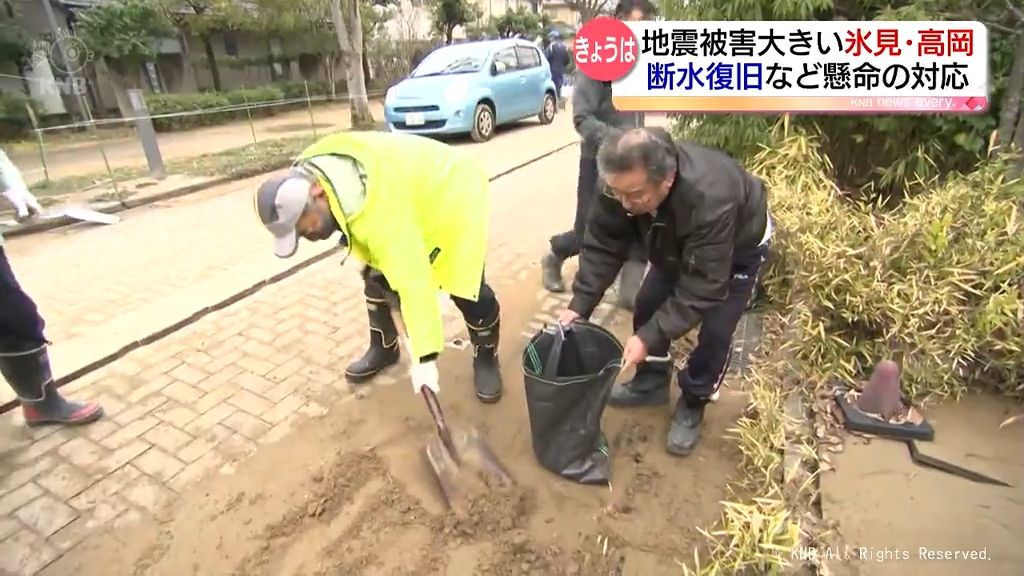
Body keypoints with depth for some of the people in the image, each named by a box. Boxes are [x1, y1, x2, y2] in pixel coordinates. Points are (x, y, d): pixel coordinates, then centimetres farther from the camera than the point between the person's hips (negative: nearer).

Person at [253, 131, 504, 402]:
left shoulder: (379, 209, -43)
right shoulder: (309, 173, -16)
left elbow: (412, 281, -42)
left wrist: (425, 356, -37)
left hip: (453, 194, -8)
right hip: (408, 186, 8)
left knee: (466, 288, -13)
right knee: (376, 276, 5)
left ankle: (486, 356, 12)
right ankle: (383, 348, 25)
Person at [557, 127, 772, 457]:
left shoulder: (711, 201, -48)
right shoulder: (624, 184, -31)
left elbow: (702, 288, -42)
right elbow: (604, 245, -22)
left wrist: (650, 337, -45)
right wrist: (580, 304, -30)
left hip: (739, 246, -5)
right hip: (678, 243, 5)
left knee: (715, 333, -8)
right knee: (648, 306, 4)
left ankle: (692, 405, 17)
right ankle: (651, 384, 26)